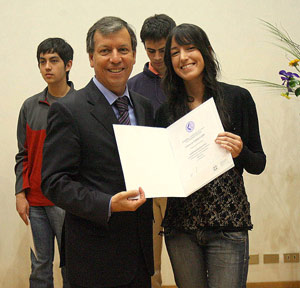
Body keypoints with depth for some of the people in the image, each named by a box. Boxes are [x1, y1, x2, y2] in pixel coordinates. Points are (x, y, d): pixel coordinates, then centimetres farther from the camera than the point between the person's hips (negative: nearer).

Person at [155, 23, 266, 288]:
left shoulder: (237, 98, 0)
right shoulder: (166, 110, 7)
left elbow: (258, 165, 3)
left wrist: (240, 152, -17)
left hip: (228, 224, -2)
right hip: (181, 224, 3)